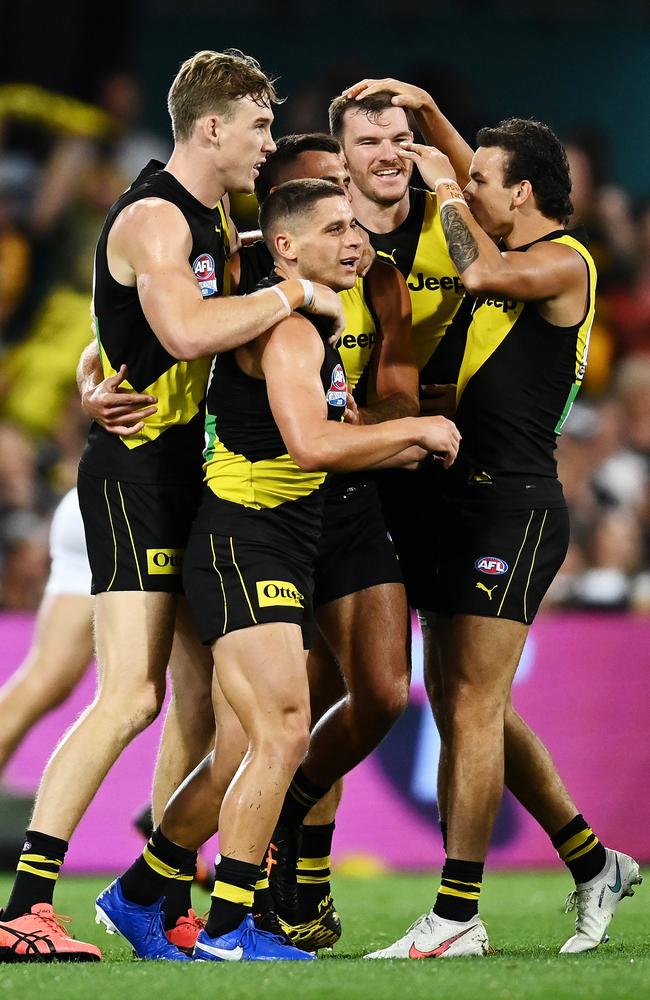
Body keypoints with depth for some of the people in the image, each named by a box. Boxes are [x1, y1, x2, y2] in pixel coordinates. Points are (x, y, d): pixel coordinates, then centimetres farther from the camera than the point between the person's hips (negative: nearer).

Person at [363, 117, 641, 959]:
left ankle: (456, 920, -12)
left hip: (515, 502, -10)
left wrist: (446, 189, -11)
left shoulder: (565, 261, -9)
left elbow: (482, 270, -27)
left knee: (472, 708, -12)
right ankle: (593, 865, 24)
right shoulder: (512, 253, 16)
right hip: (472, 495, 10)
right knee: (468, 707, 13)